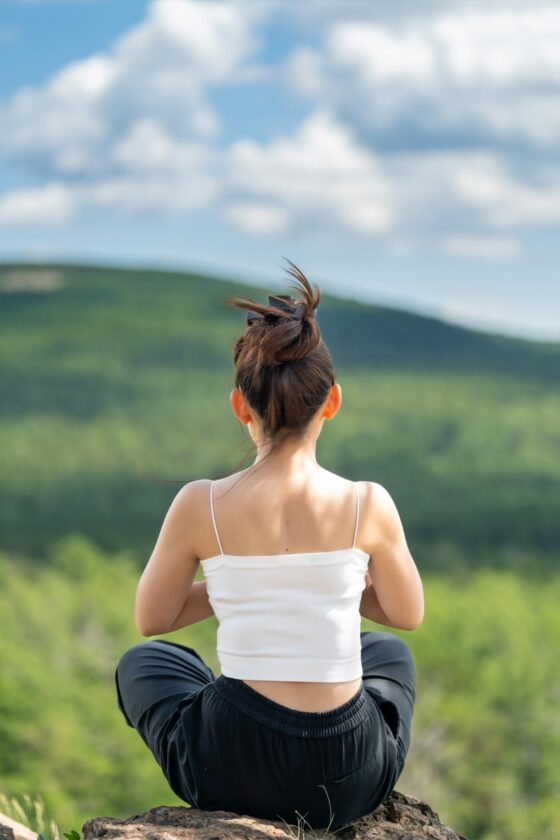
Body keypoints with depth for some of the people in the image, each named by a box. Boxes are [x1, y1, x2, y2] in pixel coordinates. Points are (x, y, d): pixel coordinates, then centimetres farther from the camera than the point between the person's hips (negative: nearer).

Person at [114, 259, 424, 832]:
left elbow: (150, 619, 6)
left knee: (142, 662, 34)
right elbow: (408, 614, 9)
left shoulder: (199, 506, -11)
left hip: (232, 769, -1)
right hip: (352, 783, 1)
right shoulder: (368, 505, -9)